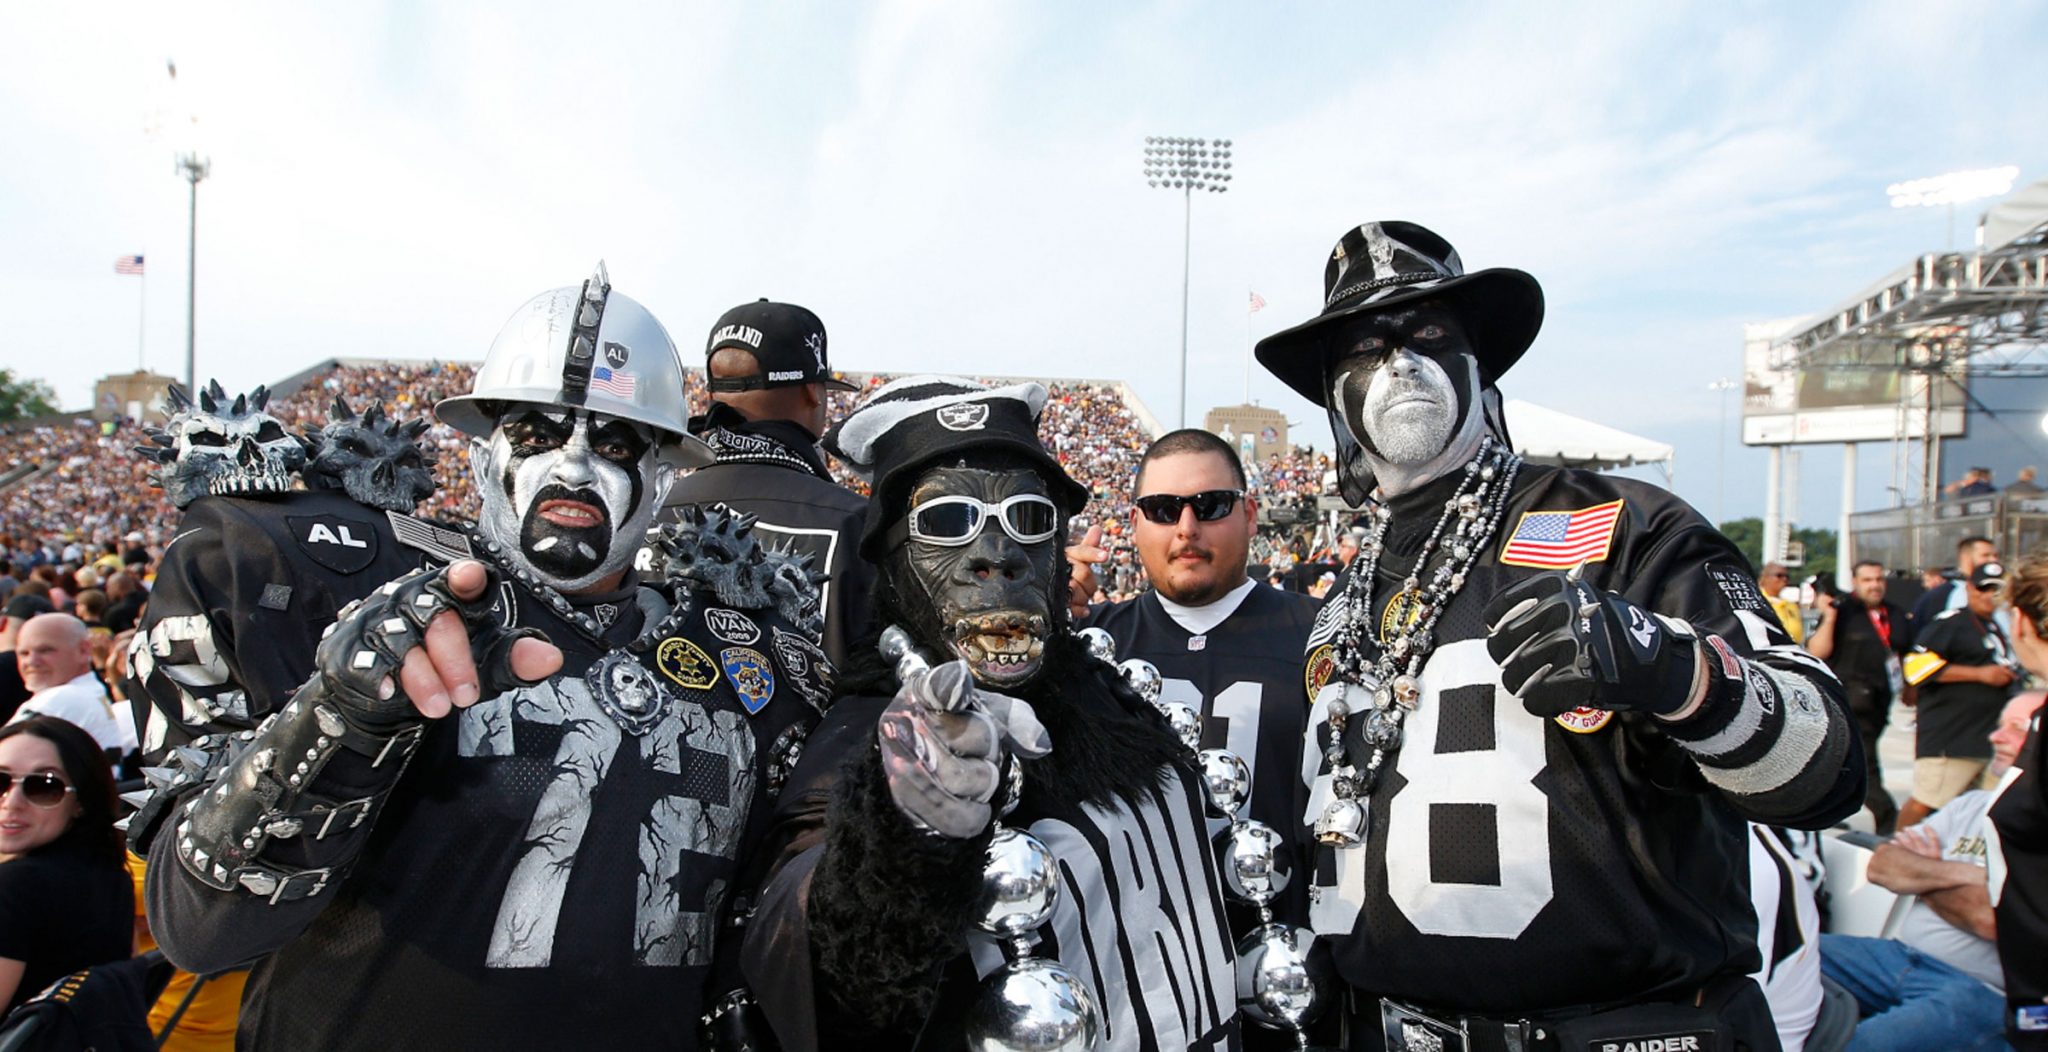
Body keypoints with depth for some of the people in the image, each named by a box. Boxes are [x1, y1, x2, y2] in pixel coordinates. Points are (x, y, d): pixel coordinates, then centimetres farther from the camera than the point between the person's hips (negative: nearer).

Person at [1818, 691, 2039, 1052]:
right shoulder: (1972, 804, 15)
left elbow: (1994, 917, -19)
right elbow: (1880, 865, 6)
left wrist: (1920, 874, -1)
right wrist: (1958, 872, -11)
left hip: (1978, 988, -7)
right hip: (1901, 956, 7)